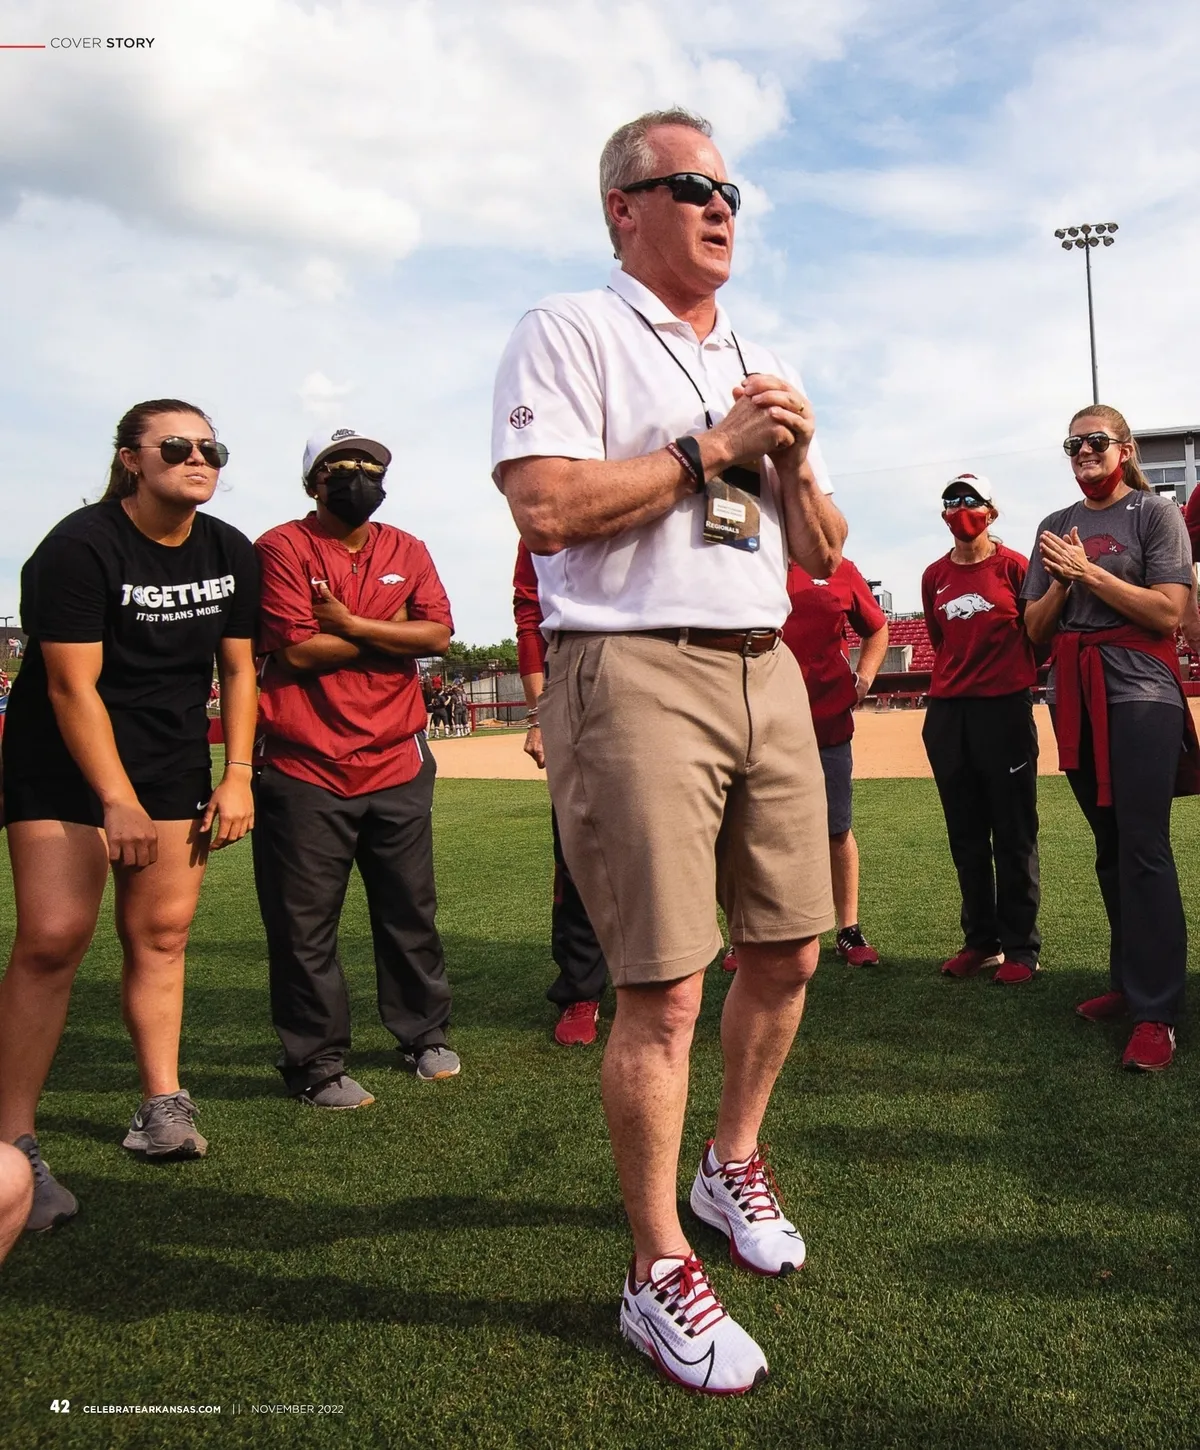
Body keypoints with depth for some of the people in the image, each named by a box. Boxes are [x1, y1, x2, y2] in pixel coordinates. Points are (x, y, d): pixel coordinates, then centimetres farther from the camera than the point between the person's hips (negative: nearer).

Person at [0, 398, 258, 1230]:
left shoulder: (232, 554, 2)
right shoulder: (80, 547, -16)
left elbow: (237, 669, 8)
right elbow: (72, 688, -18)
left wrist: (237, 776, 1)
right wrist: (119, 802, -22)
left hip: (173, 759, 5)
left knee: (162, 931, 3)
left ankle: (162, 1106, 15)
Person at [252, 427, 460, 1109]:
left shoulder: (407, 550, 13)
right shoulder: (282, 548, -2)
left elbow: (439, 633, -2)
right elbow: (295, 650, -13)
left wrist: (350, 624, -11)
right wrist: (389, 631, -4)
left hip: (398, 765, 4)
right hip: (306, 772, -4)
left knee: (412, 912, 13)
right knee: (305, 927, 2)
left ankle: (425, 1036, 30)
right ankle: (316, 1064, 16)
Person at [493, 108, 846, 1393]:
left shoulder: (763, 369, 23)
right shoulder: (569, 333, 1)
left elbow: (821, 557, 21)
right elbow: (546, 511, -15)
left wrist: (794, 462, 2)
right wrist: (713, 449, -9)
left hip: (768, 672, 8)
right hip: (633, 674, -7)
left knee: (786, 951, 12)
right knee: (663, 993, -5)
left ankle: (732, 1165, 36)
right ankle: (658, 1276, 12)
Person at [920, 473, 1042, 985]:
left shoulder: (1012, 564, -3)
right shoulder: (935, 576, 9)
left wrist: (1018, 674, 9)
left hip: (1005, 707, -5)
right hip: (947, 712, 5)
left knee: (1013, 835, 0)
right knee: (965, 836, 10)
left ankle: (1020, 948, 8)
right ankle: (980, 941, 20)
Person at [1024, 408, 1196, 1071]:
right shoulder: (1056, 528, 16)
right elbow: (1035, 627, 13)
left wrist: (1089, 571, -12)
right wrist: (1063, 581, -5)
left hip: (1140, 693, -5)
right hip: (1075, 699, 5)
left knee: (1144, 850, -10)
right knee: (1110, 848, 10)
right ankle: (1129, 982, 19)